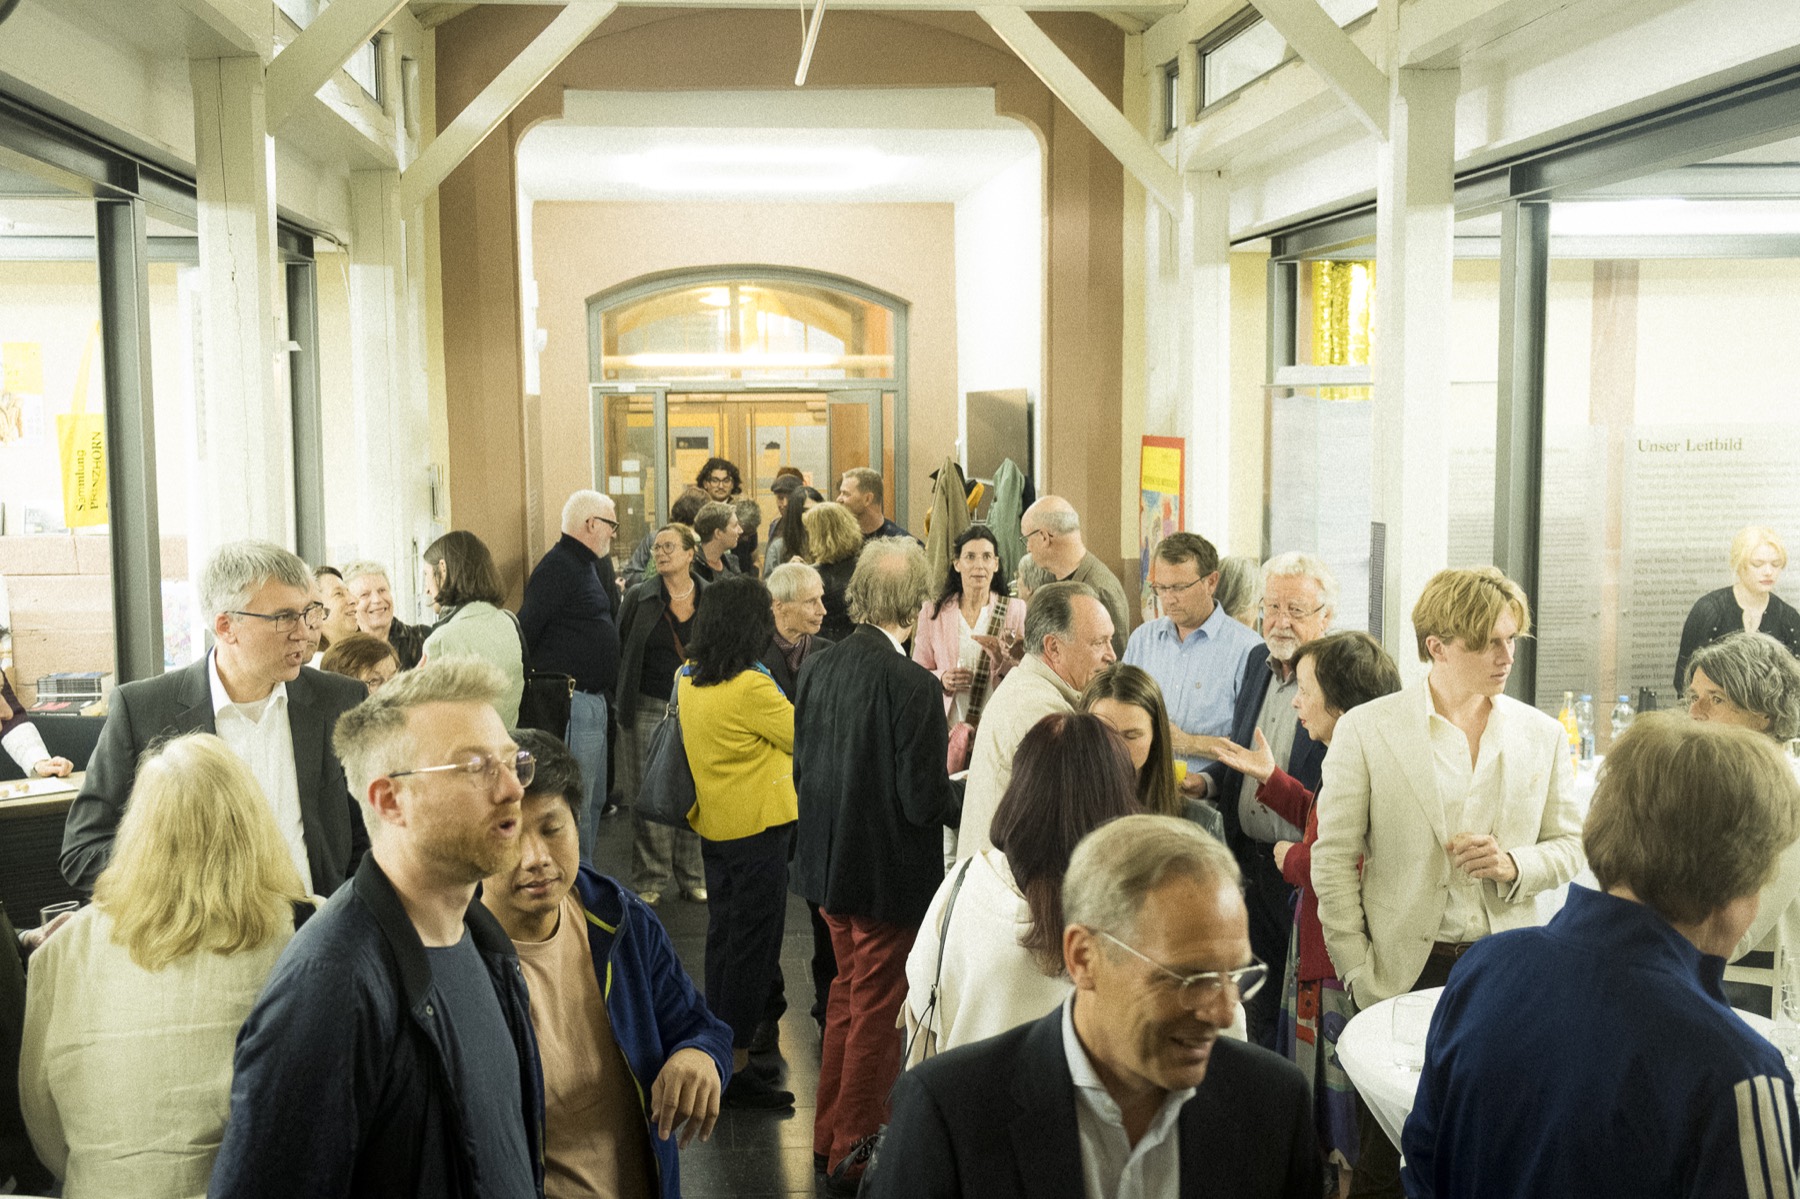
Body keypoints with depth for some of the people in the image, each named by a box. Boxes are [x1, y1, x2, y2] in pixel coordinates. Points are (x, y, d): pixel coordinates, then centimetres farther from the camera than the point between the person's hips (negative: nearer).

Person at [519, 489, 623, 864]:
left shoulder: (588, 564, 18)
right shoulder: (558, 567, -15)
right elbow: (524, 631, -19)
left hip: (593, 702, 11)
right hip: (573, 703, -11)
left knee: (594, 801, 17)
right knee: (576, 805, -6)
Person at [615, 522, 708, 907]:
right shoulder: (639, 597, 1)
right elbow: (619, 649, 4)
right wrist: (621, 701, -1)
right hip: (649, 709, -1)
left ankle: (692, 875, 19)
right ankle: (650, 879, 13)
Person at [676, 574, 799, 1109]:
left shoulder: (690, 680, 1)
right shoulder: (751, 686, -23)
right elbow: (801, 735, -12)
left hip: (714, 826, 8)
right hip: (756, 828, -8)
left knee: (724, 937, 19)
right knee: (753, 945, 1)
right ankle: (736, 1069, 7)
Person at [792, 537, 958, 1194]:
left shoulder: (818, 667, -3)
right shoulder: (914, 685, -23)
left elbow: (802, 768, 5)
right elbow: (924, 801, -23)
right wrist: (960, 777, -4)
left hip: (830, 864, 7)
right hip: (890, 875, -7)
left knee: (848, 993, 24)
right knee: (877, 1011, 9)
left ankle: (829, 1136, 37)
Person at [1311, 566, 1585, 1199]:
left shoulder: (1542, 735, 5)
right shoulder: (1366, 729, -4)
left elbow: (1570, 846, 12)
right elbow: (1333, 859, -3)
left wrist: (1515, 864, -10)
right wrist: (1358, 974, -6)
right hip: (1404, 968, -2)